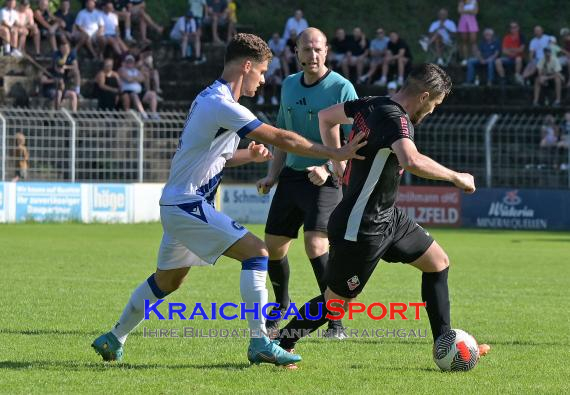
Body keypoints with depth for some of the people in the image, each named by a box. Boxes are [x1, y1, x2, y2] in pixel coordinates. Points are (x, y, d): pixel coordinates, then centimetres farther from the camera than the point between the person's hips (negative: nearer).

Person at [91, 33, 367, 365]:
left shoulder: (211, 99, 13)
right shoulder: (222, 106, -20)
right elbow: (281, 138, -23)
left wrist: (248, 156, 10)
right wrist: (335, 154, -20)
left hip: (177, 204, 10)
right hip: (187, 204, -10)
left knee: (167, 281, 21)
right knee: (256, 252, -15)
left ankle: (114, 340, 32)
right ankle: (260, 343, -18)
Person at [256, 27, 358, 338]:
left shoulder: (341, 88, -10)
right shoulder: (289, 85, 10)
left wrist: (328, 169, -24)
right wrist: (273, 174, 13)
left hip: (324, 181, -6)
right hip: (292, 174, 6)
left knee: (315, 244, -22)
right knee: (273, 246, 9)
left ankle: (336, 321, -13)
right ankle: (281, 307, 35)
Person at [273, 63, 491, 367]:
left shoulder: (371, 105, 3)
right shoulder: (395, 119, -24)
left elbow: (326, 117, 19)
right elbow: (412, 162, -44)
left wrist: (338, 165, 23)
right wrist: (456, 177, -31)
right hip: (360, 229, -10)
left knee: (438, 262, 13)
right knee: (335, 303, 1)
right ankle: (278, 346, 16)